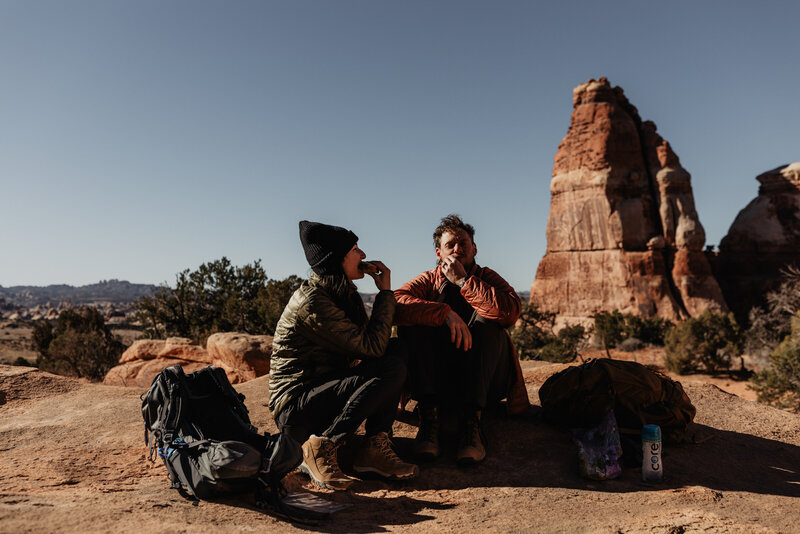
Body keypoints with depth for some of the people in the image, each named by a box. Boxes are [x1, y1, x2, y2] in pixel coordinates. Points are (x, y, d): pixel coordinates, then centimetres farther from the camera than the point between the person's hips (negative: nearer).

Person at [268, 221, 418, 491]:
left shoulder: (344, 294, 9)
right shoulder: (312, 302, -21)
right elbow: (371, 346, -23)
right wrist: (385, 292, -12)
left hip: (327, 388, 9)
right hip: (294, 407, -9)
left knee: (396, 354, -8)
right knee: (388, 371, -25)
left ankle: (375, 447, -9)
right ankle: (319, 448, -14)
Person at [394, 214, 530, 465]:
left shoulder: (487, 278, 7)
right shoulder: (428, 281, 7)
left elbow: (512, 311, -18)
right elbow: (395, 303, -17)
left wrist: (463, 281, -14)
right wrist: (444, 313, -30)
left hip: (484, 382, 0)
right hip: (436, 380, 1)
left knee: (487, 320, -23)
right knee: (415, 323, -19)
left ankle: (472, 420, -33)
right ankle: (429, 415, -29)